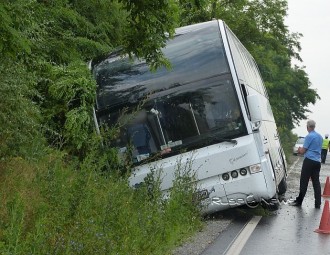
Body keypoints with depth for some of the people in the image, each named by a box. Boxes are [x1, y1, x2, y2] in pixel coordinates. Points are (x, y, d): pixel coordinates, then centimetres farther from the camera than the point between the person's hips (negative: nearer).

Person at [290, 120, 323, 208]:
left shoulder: (309, 136, -11)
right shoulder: (320, 136, 13)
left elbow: (303, 151, -9)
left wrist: (299, 150, 14)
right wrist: (302, 150, 29)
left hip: (309, 161, -7)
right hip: (317, 161, 7)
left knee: (304, 182, -1)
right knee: (316, 182, 8)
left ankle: (299, 201, 4)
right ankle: (318, 203, 8)